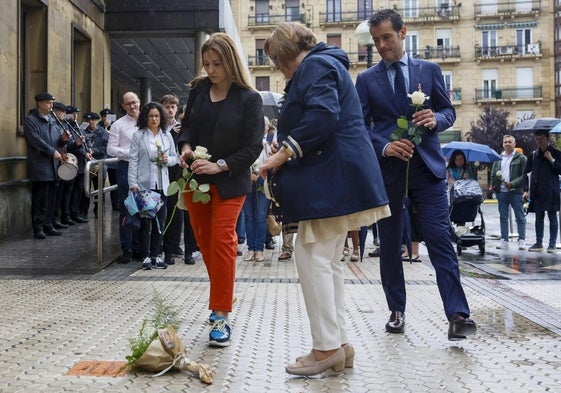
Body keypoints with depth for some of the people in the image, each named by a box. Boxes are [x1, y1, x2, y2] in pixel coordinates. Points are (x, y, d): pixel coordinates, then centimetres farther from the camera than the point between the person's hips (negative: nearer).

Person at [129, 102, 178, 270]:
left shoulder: (167, 136, 11)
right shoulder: (138, 136, 1)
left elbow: (175, 157, 14)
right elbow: (133, 160, -4)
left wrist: (167, 160, -9)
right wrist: (133, 183, -11)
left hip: (161, 184, 3)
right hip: (144, 184, -3)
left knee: (159, 221, 6)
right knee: (145, 221, 0)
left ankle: (155, 255, 16)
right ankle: (146, 256, 8)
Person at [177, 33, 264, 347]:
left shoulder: (249, 98, -11)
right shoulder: (198, 90, 3)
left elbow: (253, 146, -13)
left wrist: (220, 165, -21)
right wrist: (185, 146, -6)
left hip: (229, 183, -5)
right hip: (195, 180, 5)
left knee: (222, 244, -8)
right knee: (205, 243, 12)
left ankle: (221, 316, -2)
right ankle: (222, 299, 29)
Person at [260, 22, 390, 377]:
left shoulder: (314, 66, -7)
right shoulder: (325, 64, 25)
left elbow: (322, 116, -24)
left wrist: (284, 153, -19)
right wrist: (288, 155, 17)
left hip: (330, 178, -11)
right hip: (336, 177, 11)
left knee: (312, 258, -9)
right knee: (328, 262, 11)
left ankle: (327, 347, -4)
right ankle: (339, 344, 15)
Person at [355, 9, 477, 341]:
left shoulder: (430, 70, 9)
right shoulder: (366, 80, 8)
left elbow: (449, 111, 11)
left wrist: (436, 119, -13)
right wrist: (385, 146, -16)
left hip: (427, 166, -1)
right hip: (387, 169, 1)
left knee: (440, 239, -9)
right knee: (390, 243, 7)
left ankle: (458, 315, -10)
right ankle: (397, 311, 19)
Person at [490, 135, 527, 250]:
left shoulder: (521, 158, 0)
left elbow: (524, 175, -7)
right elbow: (493, 174, 18)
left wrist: (512, 184, -17)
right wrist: (494, 186, 3)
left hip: (516, 192, -4)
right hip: (502, 192, 5)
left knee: (520, 217, 1)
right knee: (503, 217, 8)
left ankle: (522, 240, 6)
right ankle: (504, 240, 14)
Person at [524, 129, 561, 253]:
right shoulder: (534, 154, 10)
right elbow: (527, 173, 10)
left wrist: (551, 159, -13)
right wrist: (527, 190, 5)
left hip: (551, 191, -3)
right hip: (537, 191, 4)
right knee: (539, 217, 8)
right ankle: (539, 243, 14)